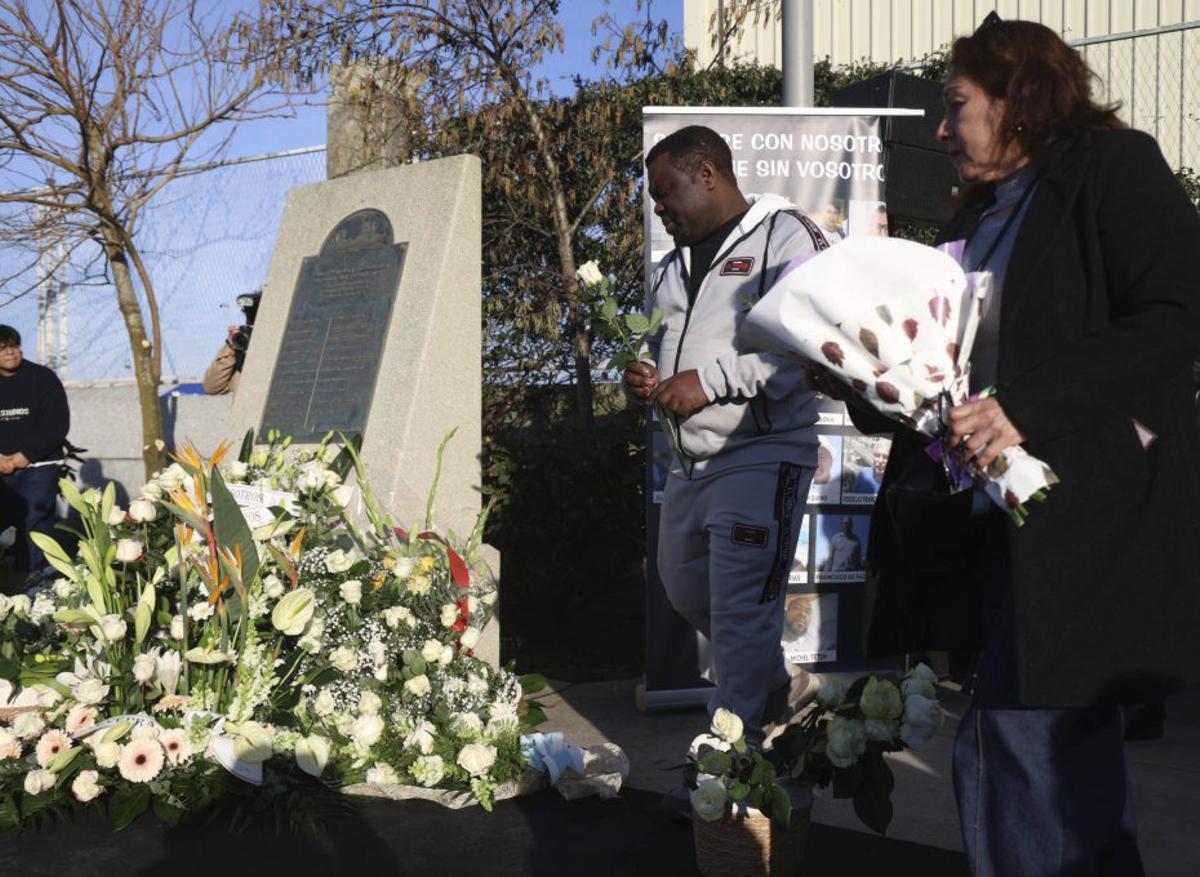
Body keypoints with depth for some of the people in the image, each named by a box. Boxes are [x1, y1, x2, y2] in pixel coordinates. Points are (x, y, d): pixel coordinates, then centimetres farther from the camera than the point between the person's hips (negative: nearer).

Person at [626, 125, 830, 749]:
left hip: (761, 457, -9)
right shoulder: (673, 265, 19)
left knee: (740, 610, -10)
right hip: (689, 459, 9)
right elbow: (657, 341, 32)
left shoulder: (786, 236, -8)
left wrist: (712, 381, -21)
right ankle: (778, 687, 40)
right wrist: (644, 378, 7)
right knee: (685, 589, 20)